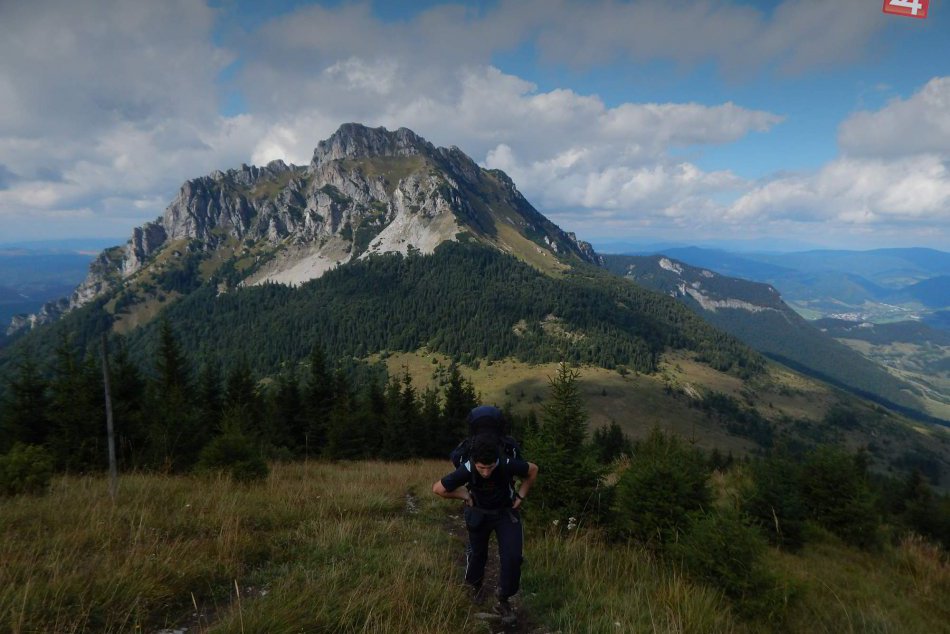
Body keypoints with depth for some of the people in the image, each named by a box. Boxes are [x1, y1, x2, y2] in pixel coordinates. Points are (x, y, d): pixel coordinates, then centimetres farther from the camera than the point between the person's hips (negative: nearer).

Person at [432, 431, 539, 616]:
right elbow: (437, 488, -20)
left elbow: (533, 470, -11)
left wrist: (520, 496, -9)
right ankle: (475, 585, 48)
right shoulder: (467, 470, -34)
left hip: (506, 512, 0)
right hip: (479, 514, 0)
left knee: (512, 557, -12)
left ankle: (503, 596, 13)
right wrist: (465, 496, -15)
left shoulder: (508, 465, -34)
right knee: (477, 553, 17)